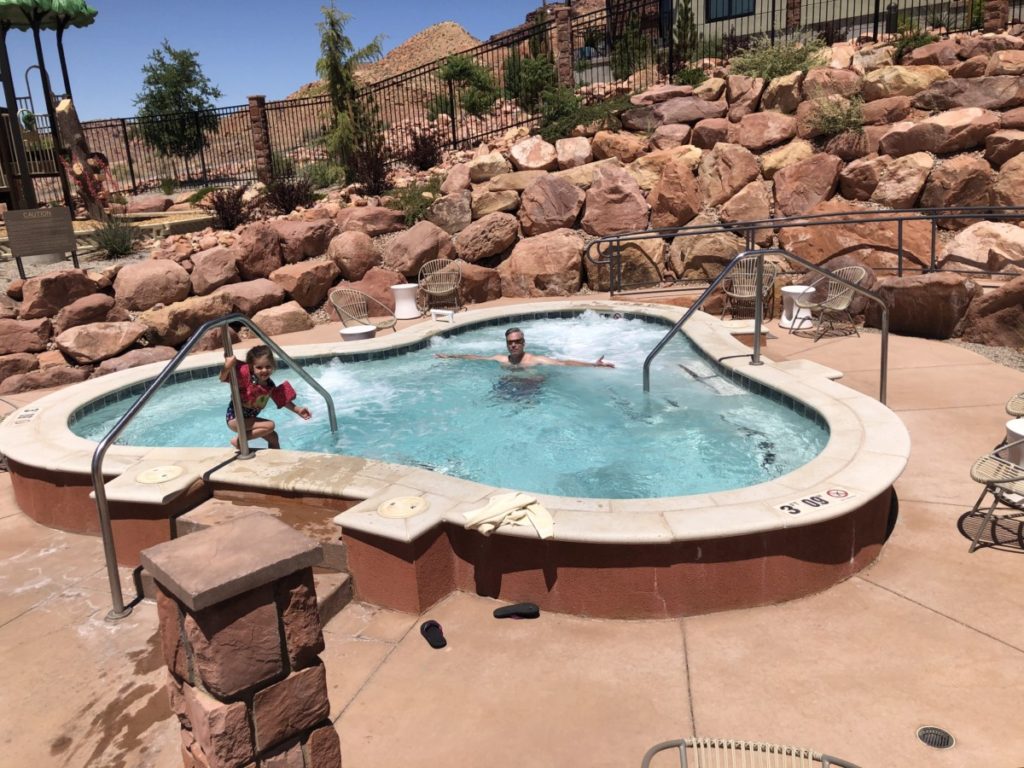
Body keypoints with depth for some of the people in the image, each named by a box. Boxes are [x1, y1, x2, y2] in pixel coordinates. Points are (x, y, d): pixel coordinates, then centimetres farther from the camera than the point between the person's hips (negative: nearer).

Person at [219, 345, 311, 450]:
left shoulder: (270, 386, -5)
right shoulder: (245, 375, -24)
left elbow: (283, 400, 8)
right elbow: (223, 378, -25)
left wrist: (298, 410, 3)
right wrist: (227, 367, -45)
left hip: (249, 418, 8)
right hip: (235, 418, -8)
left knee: (273, 437, 14)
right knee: (269, 425, -21)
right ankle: (238, 441, -12)